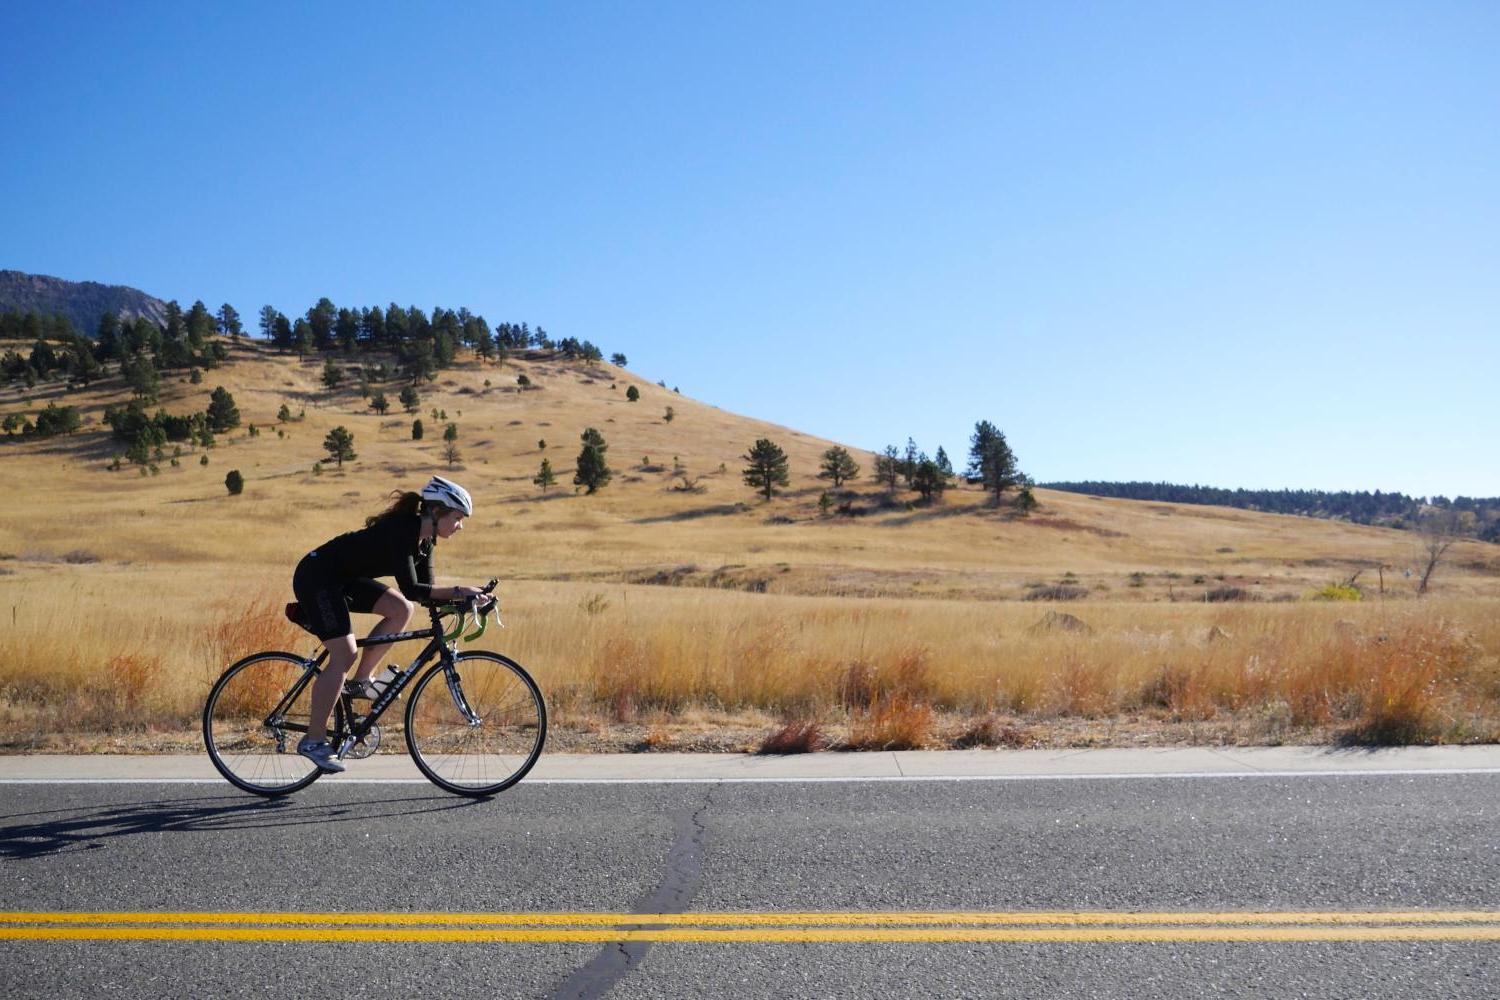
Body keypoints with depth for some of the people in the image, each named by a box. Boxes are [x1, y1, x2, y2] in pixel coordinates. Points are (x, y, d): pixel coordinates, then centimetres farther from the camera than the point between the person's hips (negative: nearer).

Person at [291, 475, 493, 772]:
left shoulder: (424, 538, 2)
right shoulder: (401, 528, -26)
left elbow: (425, 589, 4)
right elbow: (411, 589, -33)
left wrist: (463, 598, -10)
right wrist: (458, 591, -33)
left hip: (343, 580, 9)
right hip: (316, 577, -9)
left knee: (402, 610, -6)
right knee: (344, 655, -13)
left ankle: (361, 681, 4)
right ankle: (313, 741, -5)